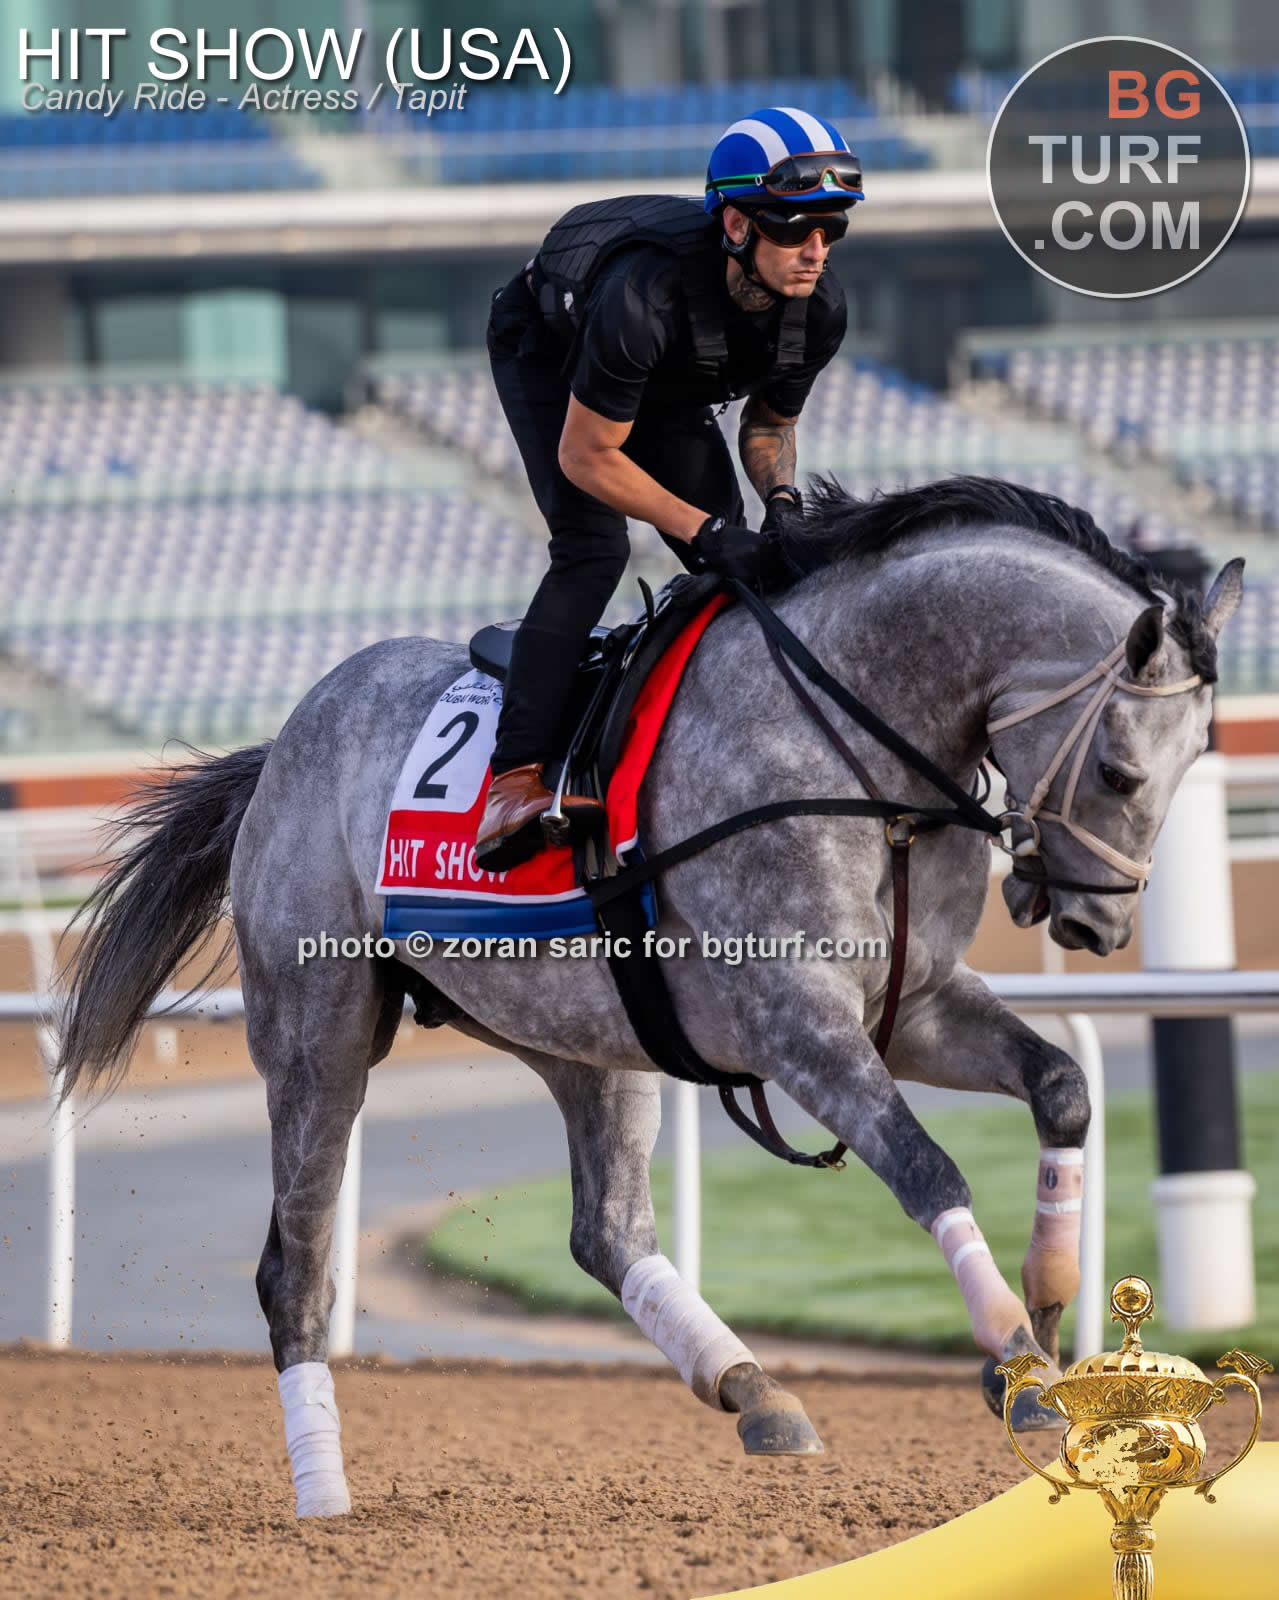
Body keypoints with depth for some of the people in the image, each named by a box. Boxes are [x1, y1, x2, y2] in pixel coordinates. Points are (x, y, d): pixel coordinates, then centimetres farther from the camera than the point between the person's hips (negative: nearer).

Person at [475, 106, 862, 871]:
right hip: (546, 353, -7)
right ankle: (514, 779, -32)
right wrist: (707, 531, -36)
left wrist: (781, 499, -24)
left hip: (668, 385, 7)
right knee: (593, 549, -25)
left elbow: (770, 421, -3)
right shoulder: (645, 296, -44)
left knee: (737, 567, -7)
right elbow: (586, 457, -34)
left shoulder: (820, 308, -24)